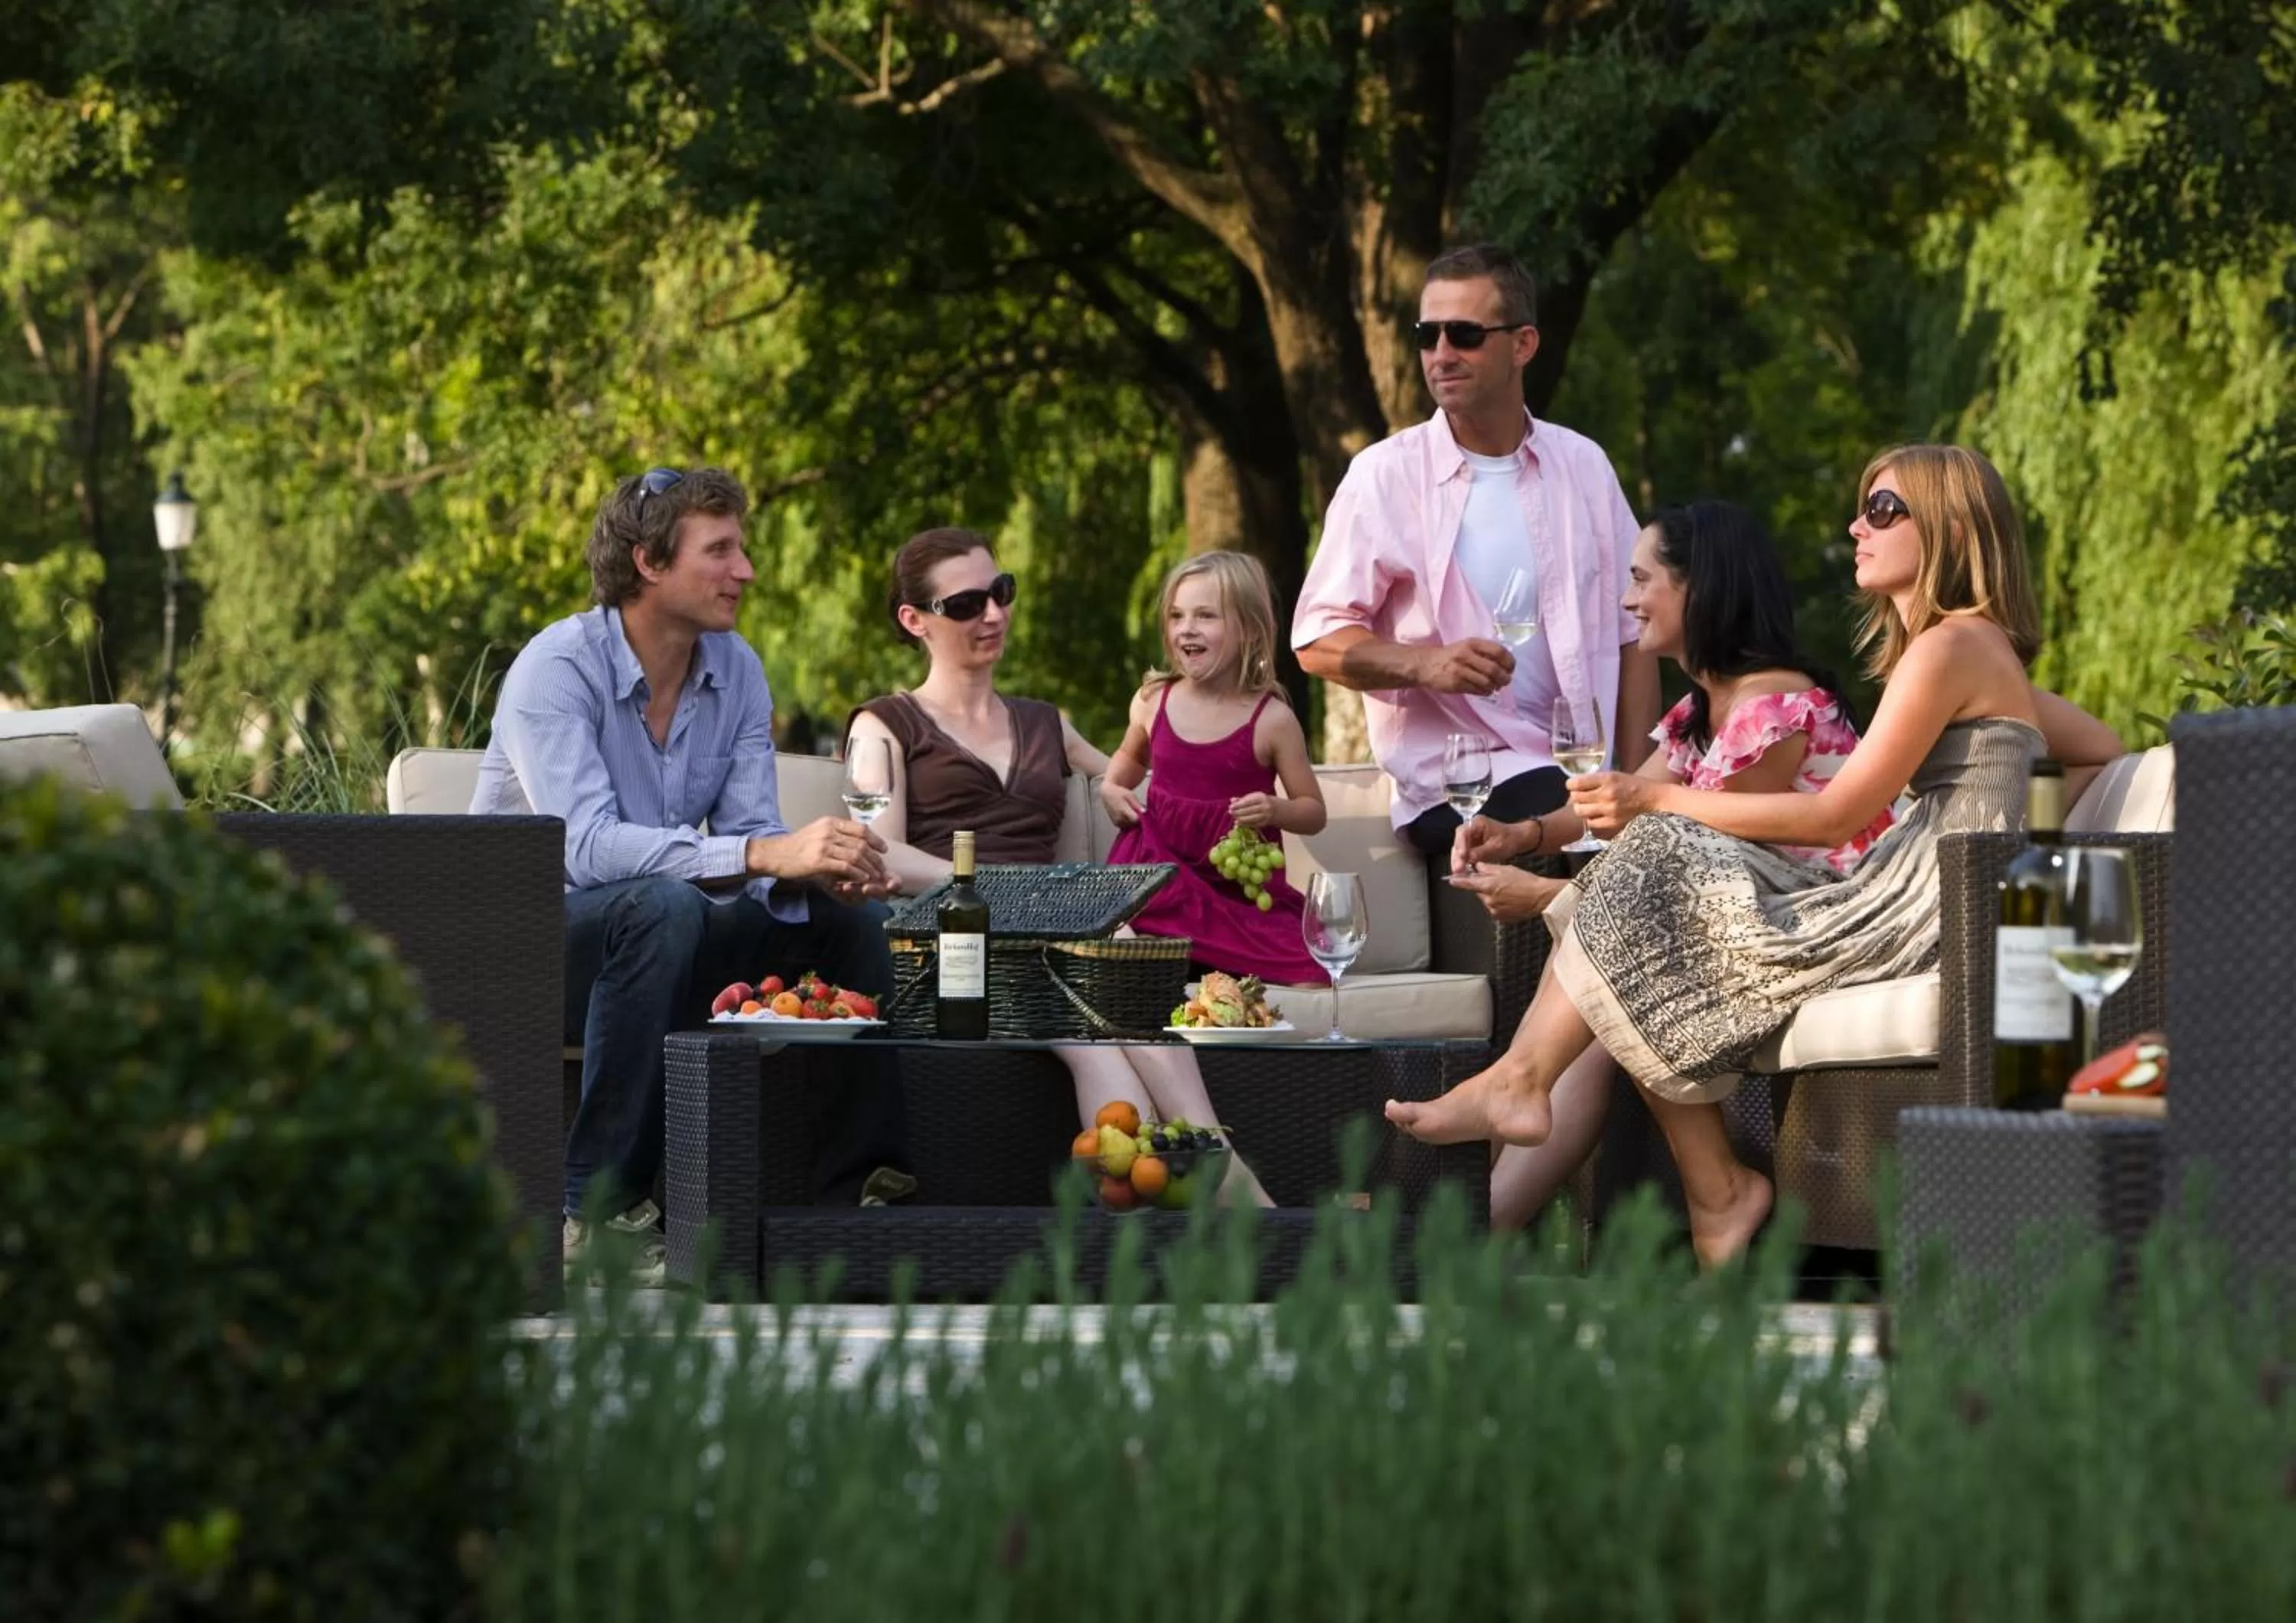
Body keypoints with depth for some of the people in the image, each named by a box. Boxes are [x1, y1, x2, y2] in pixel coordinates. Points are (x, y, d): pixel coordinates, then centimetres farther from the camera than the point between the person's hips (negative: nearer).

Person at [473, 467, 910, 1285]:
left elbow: (751, 838, -3)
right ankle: (595, 1210, -33)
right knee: (660, 905, -36)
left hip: (657, 942, 7)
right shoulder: (558, 669, -20)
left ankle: (853, 1193, -5)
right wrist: (767, 854, -42)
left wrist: (819, 871, -28)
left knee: (848, 919, -8)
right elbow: (586, 848, -33)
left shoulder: (737, 671, 2)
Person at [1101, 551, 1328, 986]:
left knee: (1311, 981, -21)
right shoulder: (1153, 702, 5)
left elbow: (1313, 812, 4)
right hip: (1166, 875, 2)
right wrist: (1112, 788, 9)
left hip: (1244, 885, -2)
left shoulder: (1271, 720, -5)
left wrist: (1275, 810, -17)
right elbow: (1131, 755, 30)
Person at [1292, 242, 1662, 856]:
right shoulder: (1385, 476, 2)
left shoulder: (1582, 466, 12)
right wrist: (1427, 665, -20)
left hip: (1583, 778, 4)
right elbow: (1319, 642, -1)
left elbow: (1631, 634, 12)